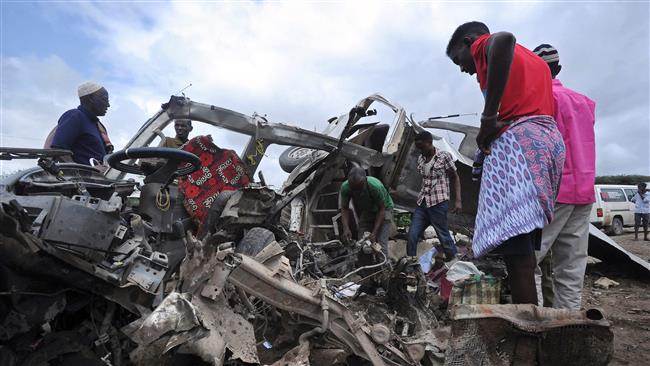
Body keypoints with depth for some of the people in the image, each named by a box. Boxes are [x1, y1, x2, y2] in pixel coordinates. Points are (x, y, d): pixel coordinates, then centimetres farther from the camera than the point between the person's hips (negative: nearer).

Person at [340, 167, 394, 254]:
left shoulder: (376, 186, -37)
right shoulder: (345, 187, -26)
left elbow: (381, 209, -24)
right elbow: (344, 208, -12)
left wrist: (374, 232, -29)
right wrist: (346, 228, -26)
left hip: (384, 209, -4)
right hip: (366, 211, 4)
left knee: (381, 245, -14)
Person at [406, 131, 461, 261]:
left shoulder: (444, 156, -8)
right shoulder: (420, 159, 8)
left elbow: (455, 178, -3)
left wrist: (458, 200, -9)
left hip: (438, 203, -5)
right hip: (422, 203, 5)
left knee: (443, 235, 2)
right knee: (412, 235, 0)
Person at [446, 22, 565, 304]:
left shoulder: (482, 45, 8)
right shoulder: (533, 59, 33)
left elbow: (504, 39, -19)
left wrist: (488, 118, -19)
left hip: (516, 138, -9)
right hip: (549, 140, 9)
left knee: (512, 239, -15)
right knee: (523, 240, 8)